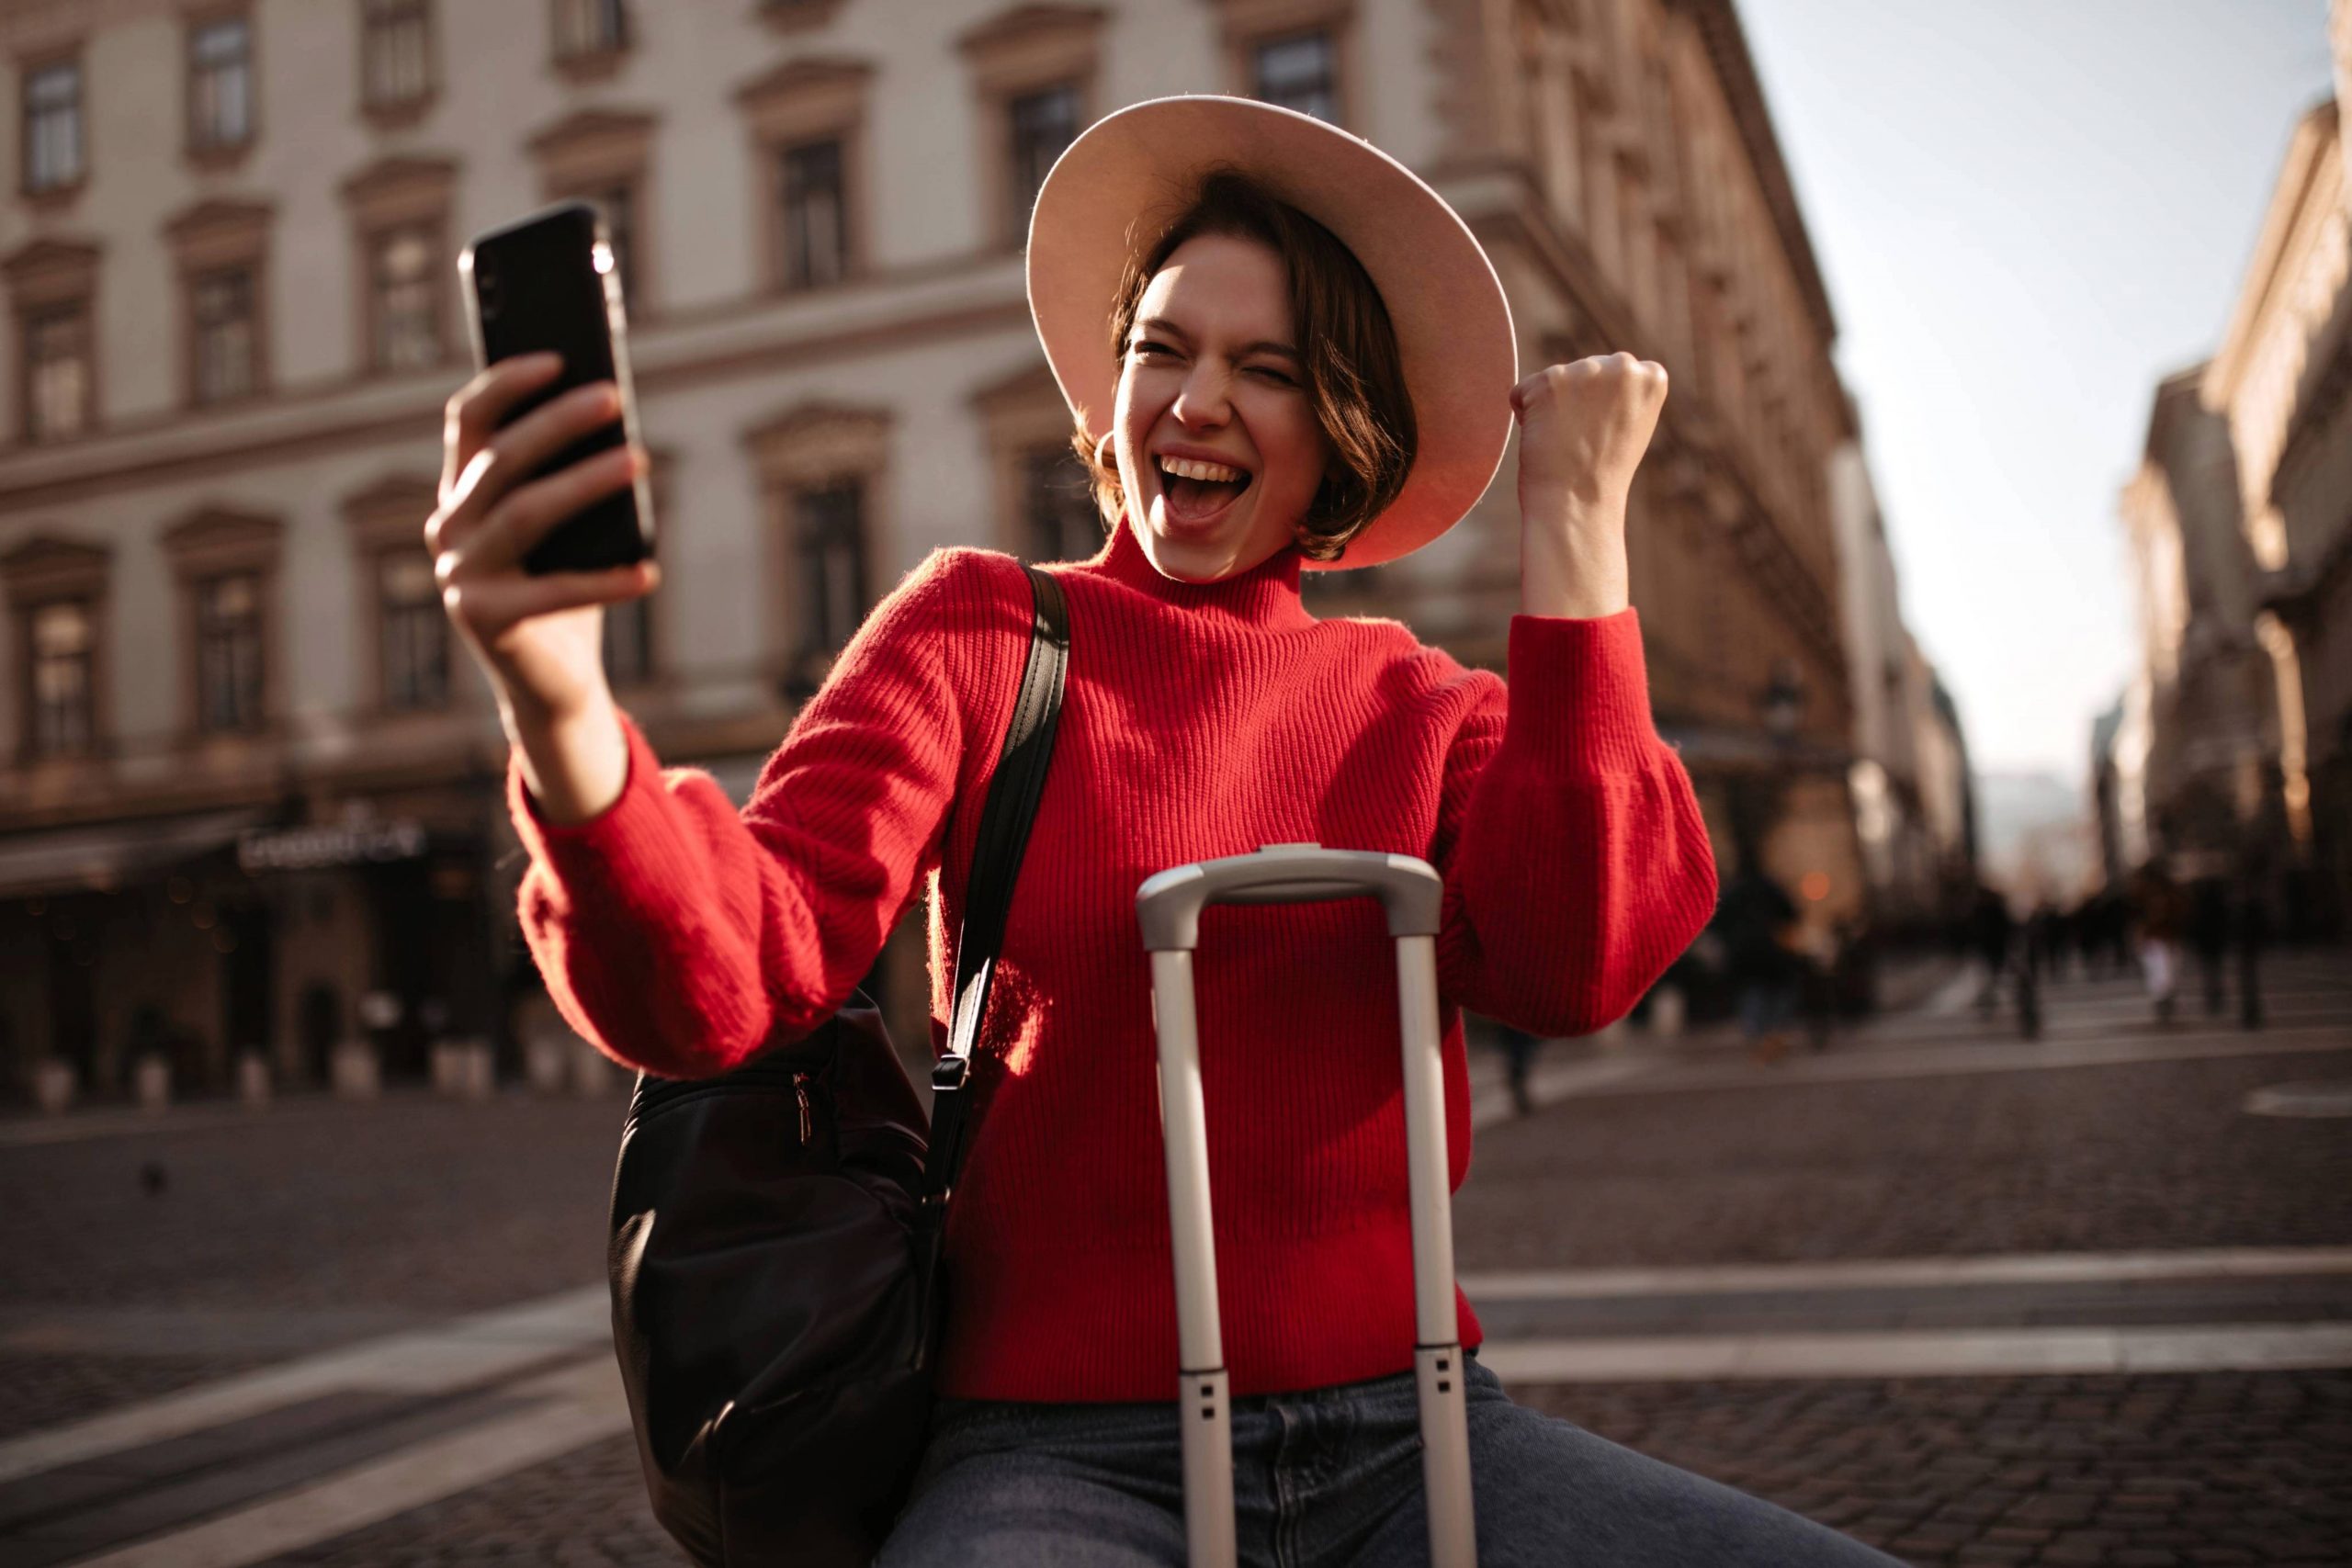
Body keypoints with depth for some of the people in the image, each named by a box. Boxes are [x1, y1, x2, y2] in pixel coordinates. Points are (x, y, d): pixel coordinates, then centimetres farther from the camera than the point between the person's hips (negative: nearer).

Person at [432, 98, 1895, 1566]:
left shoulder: (1419, 704, 9)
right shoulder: (982, 631, 3)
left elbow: (1573, 966, -11)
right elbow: (725, 975, -12)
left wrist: (1575, 523, -6)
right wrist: (563, 717, -32)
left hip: (1403, 1439, 3)